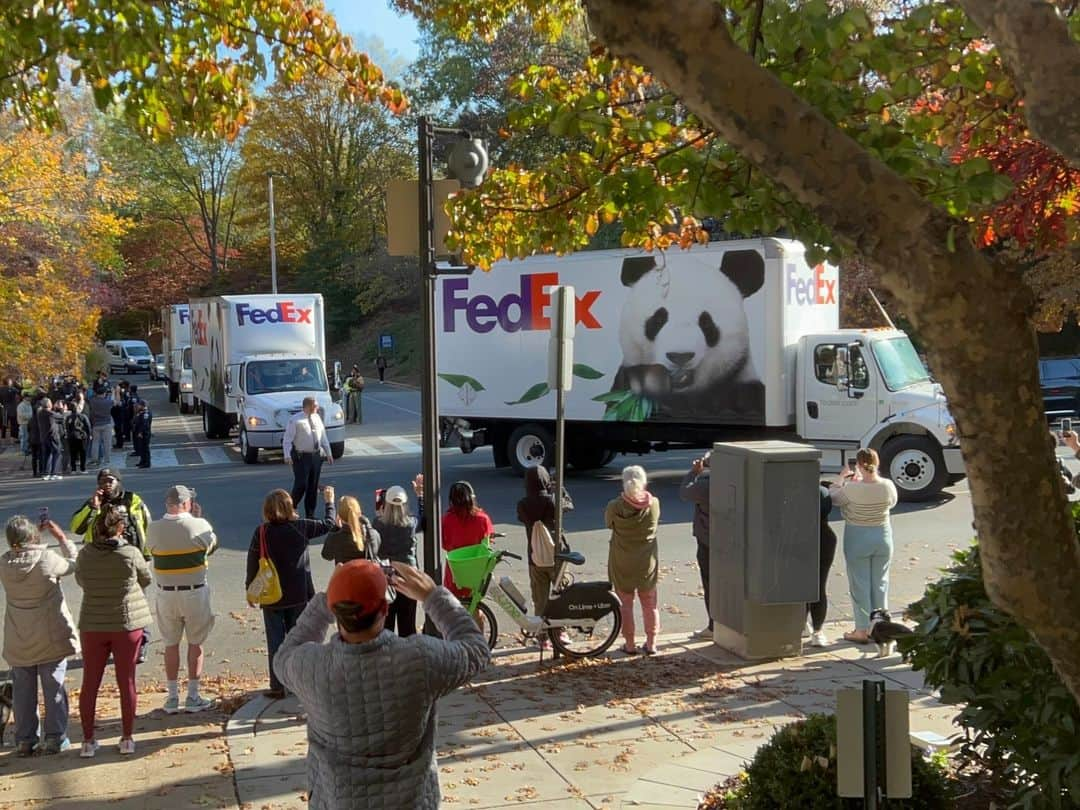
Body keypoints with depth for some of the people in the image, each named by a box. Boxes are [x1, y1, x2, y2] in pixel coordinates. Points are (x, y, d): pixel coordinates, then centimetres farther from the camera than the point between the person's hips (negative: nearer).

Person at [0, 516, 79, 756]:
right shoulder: (47, 558, -18)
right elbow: (73, 563, 0)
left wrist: (35, 533, 9)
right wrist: (61, 537, 8)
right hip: (51, 637, -3)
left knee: (23, 690, 13)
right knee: (54, 688, 8)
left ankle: (24, 740, 17)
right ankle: (55, 738, 11)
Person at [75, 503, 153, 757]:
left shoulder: (85, 555, -9)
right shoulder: (131, 553, -14)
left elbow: (81, 580, 7)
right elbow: (145, 580, 1)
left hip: (92, 626, 2)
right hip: (127, 623, -1)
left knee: (90, 683, 11)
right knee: (127, 681, 9)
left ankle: (88, 741, 16)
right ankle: (127, 739, 15)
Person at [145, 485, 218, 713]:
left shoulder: (153, 529, -8)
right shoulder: (199, 525, -13)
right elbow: (212, 545, 5)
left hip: (166, 594, 2)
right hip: (195, 592, -2)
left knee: (171, 644, 13)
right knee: (196, 643, 10)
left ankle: (172, 697, 17)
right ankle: (193, 697, 13)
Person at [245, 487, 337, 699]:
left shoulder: (261, 532, -12)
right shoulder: (300, 527, -10)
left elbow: (252, 564, -5)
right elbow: (328, 524, 5)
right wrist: (329, 502, 22)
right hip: (299, 595, 1)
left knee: (275, 641, 6)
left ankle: (277, 687, 9)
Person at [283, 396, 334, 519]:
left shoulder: (317, 418, 8)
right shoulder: (295, 420, -10)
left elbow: (323, 436, 15)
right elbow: (287, 440, -12)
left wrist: (328, 453, 13)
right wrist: (287, 456, -22)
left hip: (316, 455, 6)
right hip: (302, 457, -6)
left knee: (313, 487, 11)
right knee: (301, 485, -11)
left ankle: (310, 515, 21)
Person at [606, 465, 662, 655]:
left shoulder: (615, 507, -16)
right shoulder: (654, 504, -13)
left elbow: (608, 523, 2)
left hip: (622, 564, -1)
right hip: (647, 562, 1)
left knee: (625, 604, 11)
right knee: (649, 604, 15)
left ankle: (629, 644, 14)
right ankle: (651, 644, 18)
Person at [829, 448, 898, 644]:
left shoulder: (852, 489, -22)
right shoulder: (888, 486, -10)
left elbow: (833, 498, -5)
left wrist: (841, 480, 9)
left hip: (857, 539, -4)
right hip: (883, 536, 4)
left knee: (860, 584, 7)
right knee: (880, 583, 15)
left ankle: (862, 630, 11)